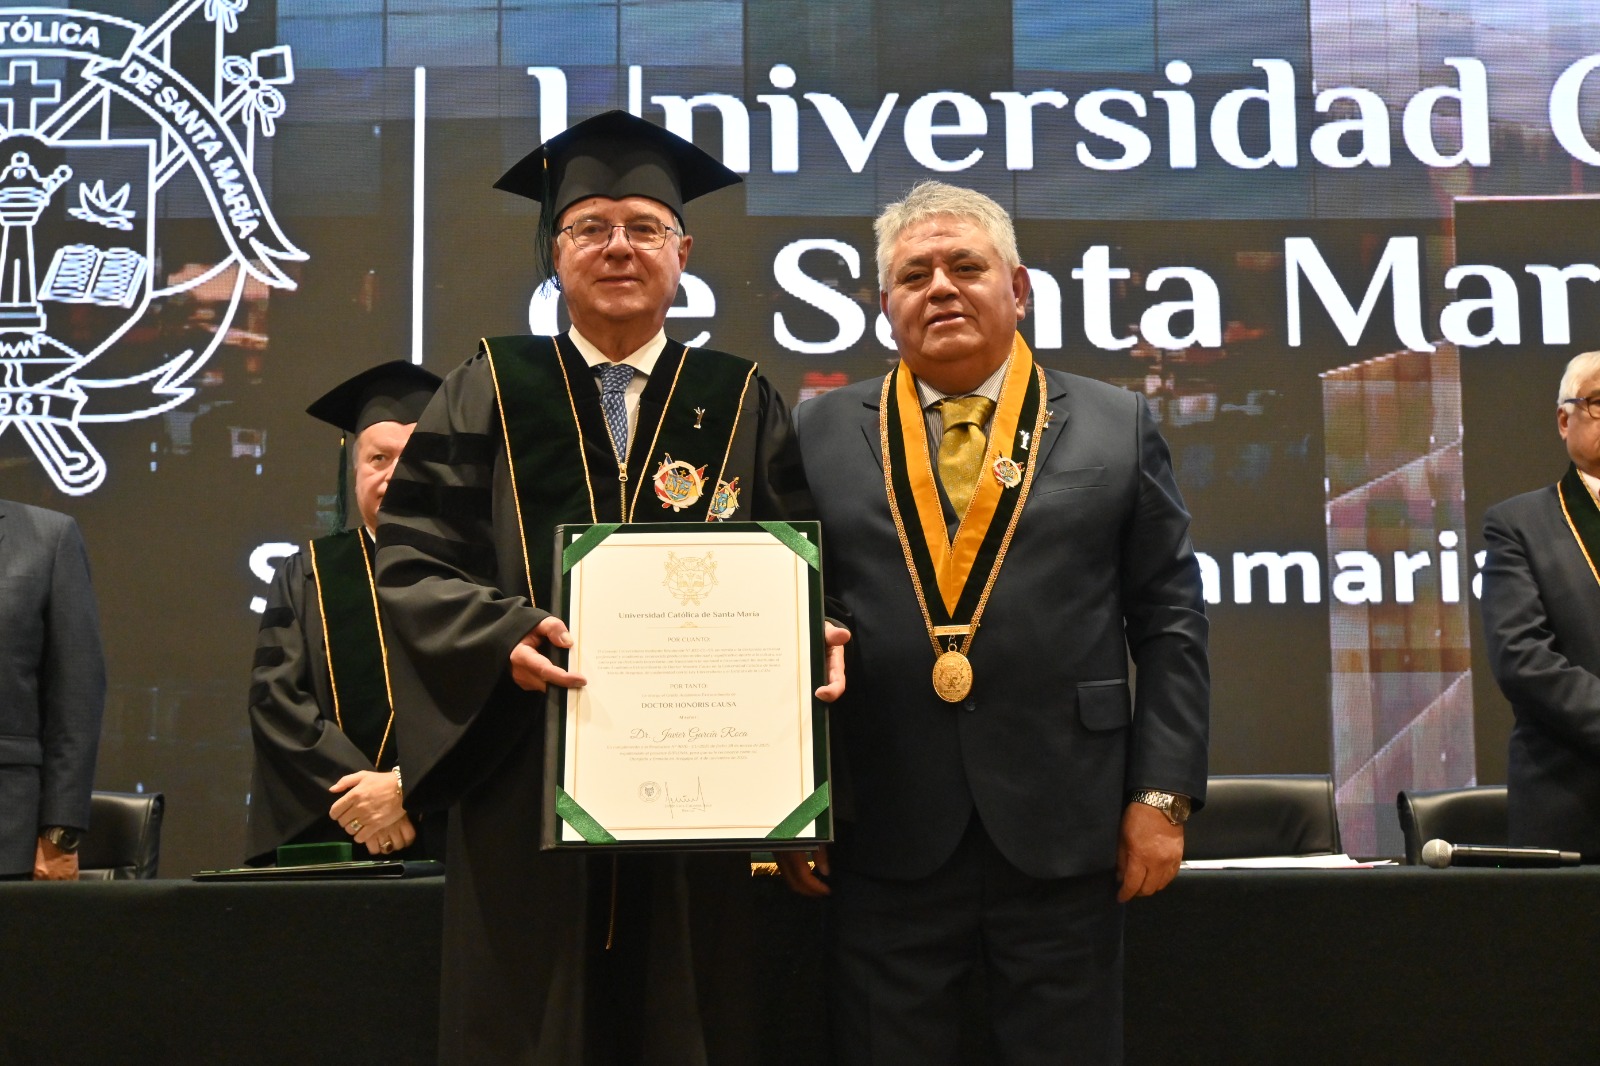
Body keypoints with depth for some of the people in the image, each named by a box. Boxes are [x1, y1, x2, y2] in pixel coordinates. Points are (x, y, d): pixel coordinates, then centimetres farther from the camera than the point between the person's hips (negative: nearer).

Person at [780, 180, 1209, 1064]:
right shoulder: (822, 433, 7)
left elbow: (1169, 623, 4)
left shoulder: (1116, 427, 6)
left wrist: (1162, 794, -3)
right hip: (883, 835, 1)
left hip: (1064, 830, 0)